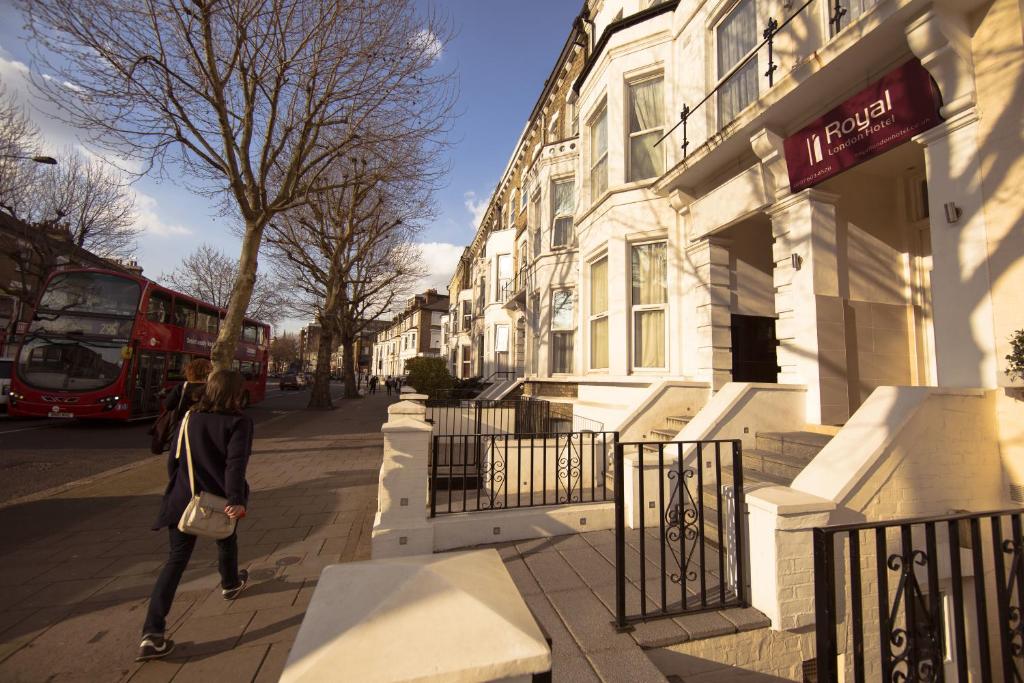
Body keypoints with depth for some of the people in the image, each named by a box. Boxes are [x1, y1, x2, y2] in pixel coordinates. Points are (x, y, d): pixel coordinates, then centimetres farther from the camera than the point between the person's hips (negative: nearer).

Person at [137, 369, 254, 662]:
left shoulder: (191, 419, 3)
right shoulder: (239, 422, -13)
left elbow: (173, 459, 10)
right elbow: (236, 463, -25)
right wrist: (236, 500, -26)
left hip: (183, 501, 3)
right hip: (219, 500, -3)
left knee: (176, 560, 9)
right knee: (226, 541, 26)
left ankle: (152, 634, 3)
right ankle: (230, 584, 50)